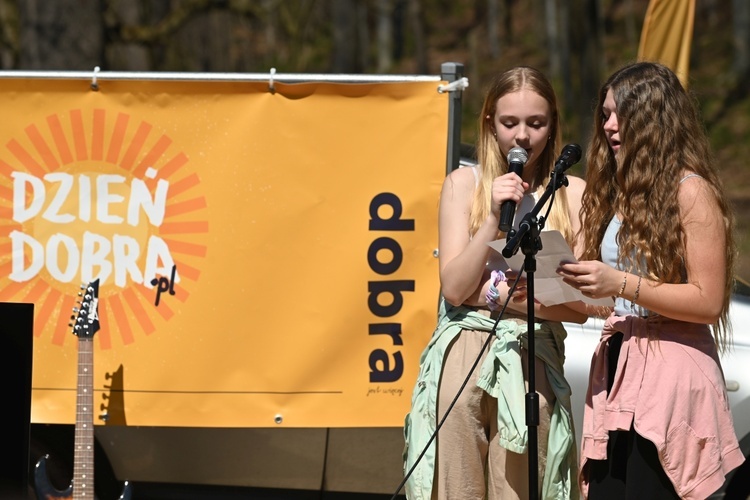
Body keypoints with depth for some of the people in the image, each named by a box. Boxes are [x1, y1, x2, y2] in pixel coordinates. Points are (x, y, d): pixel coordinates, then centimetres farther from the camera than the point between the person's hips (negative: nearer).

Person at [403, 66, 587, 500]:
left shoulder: (573, 194, 6)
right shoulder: (464, 184, 9)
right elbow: (453, 287, 1)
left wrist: (495, 294, -6)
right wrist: (494, 217, -7)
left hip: (532, 364, 0)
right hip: (463, 357, 1)